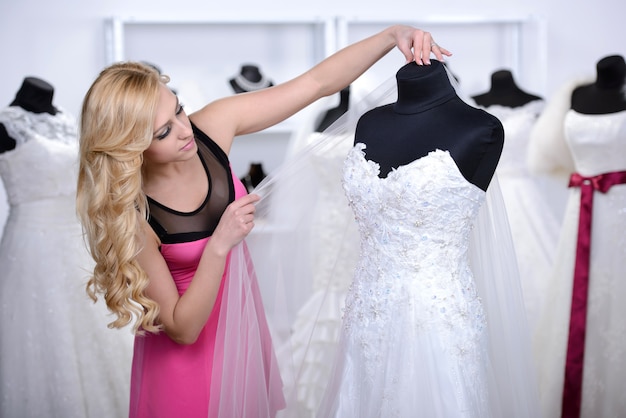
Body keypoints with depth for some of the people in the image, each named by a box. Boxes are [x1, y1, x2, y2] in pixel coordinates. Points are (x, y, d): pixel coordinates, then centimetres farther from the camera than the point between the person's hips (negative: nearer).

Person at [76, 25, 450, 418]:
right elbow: (181, 329, -24)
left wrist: (392, 35, -26)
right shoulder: (130, 216, -29)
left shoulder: (212, 126, -20)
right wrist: (219, 245, -36)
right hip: (188, 352, -5)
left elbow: (316, 83, -15)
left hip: (243, 312, 5)